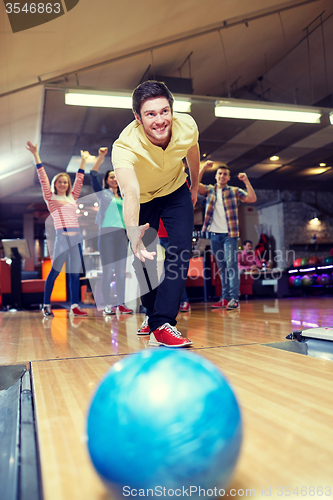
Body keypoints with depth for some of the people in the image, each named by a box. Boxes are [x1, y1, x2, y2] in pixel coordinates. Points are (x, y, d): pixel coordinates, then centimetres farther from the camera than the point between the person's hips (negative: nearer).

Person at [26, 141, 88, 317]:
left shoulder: (72, 198, 18)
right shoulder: (50, 198, 6)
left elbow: (79, 179, 24)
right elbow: (43, 178, 0)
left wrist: (83, 160, 28)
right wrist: (36, 156, -5)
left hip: (77, 238, 5)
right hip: (62, 238, -5)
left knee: (75, 273, 2)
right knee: (54, 271, 0)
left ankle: (75, 306, 4)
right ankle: (46, 305, 11)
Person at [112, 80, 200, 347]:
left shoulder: (187, 126, -27)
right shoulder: (125, 146, -38)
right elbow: (131, 194, -53)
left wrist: (195, 187, 12)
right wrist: (133, 233, -72)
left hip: (176, 192, 2)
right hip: (142, 199, -2)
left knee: (181, 249, -17)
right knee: (143, 258, -2)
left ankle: (162, 324, -17)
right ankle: (152, 312, 26)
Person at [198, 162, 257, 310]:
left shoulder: (234, 191, 7)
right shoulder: (209, 190, 13)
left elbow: (252, 199, -4)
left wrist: (246, 181, -9)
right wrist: (204, 168, -10)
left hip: (229, 234, -3)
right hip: (214, 234, 3)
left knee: (231, 264, -11)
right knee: (221, 267, 8)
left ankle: (234, 298, -11)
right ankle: (225, 298, 13)